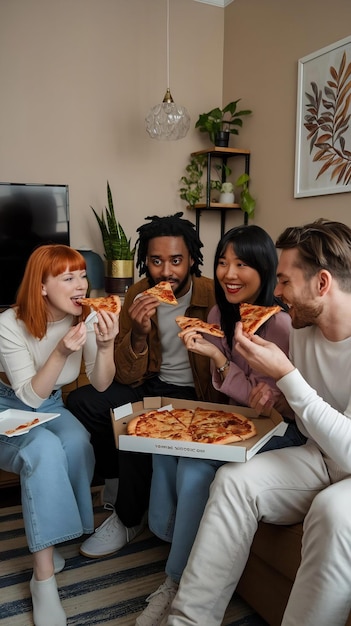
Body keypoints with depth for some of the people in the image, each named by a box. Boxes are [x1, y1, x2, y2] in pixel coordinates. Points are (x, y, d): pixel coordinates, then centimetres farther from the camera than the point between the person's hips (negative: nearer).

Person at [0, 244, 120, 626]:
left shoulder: (84, 318, -10)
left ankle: (50, 535, -5)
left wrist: (105, 345, -30)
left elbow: (101, 384, -10)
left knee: (77, 442, -30)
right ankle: (44, 576, -25)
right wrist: (61, 352, -39)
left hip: (52, 408, 4)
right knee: (45, 449, -34)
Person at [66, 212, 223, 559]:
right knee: (81, 401, -10)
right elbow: (125, 377, -7)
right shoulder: (138, 295, -5)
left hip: (195, 394, -5)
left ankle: (128, 519, 1)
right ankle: (124, 481, 12)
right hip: (151, 384, 6)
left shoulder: (212, 295, -18)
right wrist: (138, 333, -25)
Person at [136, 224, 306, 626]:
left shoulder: (282, 322, -23)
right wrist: (210, 352, -20)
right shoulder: (220, 314, -2)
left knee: (197, 466, -24)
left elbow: (274, 404, -19)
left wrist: (216, 356, -28)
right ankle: (167, 533, 10)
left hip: (282, 428, -6)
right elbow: (228, 389, 1)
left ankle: (179, 582, -2)